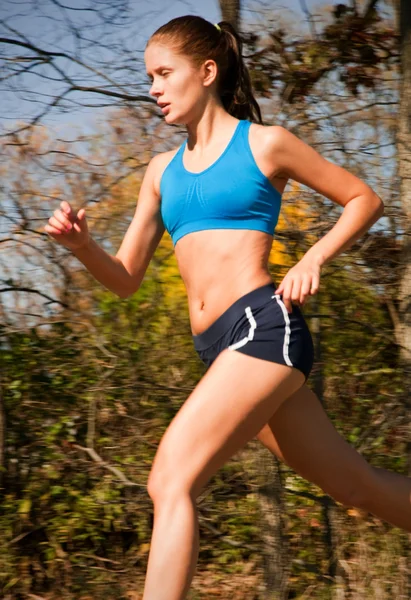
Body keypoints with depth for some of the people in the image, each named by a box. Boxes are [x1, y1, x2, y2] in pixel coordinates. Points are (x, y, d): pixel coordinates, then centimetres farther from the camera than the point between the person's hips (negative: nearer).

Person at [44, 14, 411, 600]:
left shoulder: (265, 143, 2)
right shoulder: (162, 170, 18)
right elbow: (125, 278, 17)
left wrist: (313, 260, -6)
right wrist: (82, 245, -3)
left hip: (263, 325, -7)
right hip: (221, 348, 7)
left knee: (171, 482, -19)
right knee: (356, 483, 13)